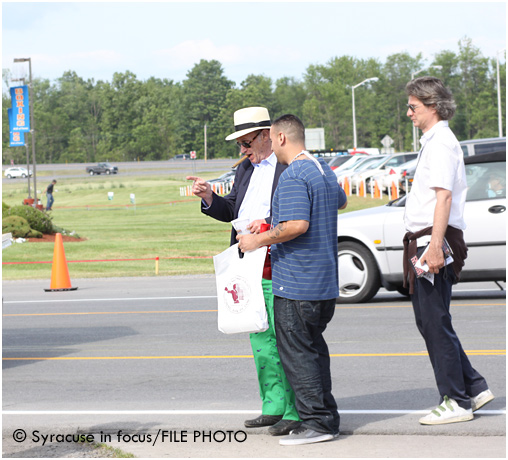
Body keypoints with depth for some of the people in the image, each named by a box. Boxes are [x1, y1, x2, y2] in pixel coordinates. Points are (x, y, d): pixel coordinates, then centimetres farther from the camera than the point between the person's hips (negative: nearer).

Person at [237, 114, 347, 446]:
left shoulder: (293, 176, -17)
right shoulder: (325, 171, 13)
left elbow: (297, 225, -28)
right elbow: (341, 202, 34)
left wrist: (258, 241, -16)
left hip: (296, 283, -9)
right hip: (325, 282, 9)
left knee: (297, 353, -4)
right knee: (314, 349, 16)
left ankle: (317, 422, -5)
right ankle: (327, 416, 17)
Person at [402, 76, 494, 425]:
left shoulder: (441, 143, -12)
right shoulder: (435, 141, 20)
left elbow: (444, 196, -22)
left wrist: (435, 246, -27)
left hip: (434, 242, -10)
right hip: (427, 243, 10)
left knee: (435, 323, -6)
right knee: (429, 321, 13)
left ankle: (456, 401, 1)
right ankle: (474, 388, 18)